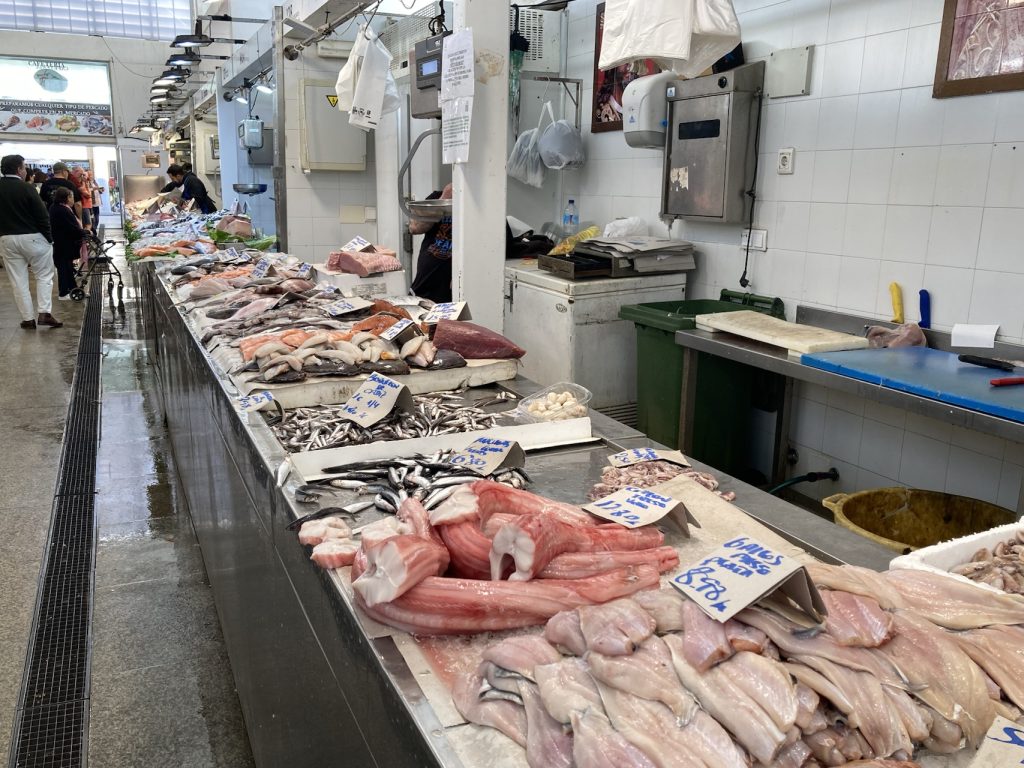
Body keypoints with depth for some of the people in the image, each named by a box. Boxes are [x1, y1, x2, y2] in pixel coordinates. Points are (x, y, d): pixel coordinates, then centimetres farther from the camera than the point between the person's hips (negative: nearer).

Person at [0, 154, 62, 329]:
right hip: (32, 237, -4)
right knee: (44, 275, 8)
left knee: (18, 281, 8)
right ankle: (44, 313, -3)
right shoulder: (26, 188, -12)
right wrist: (48, 238, -1)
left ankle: (28, 318, 9)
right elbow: (42, 215, -12)